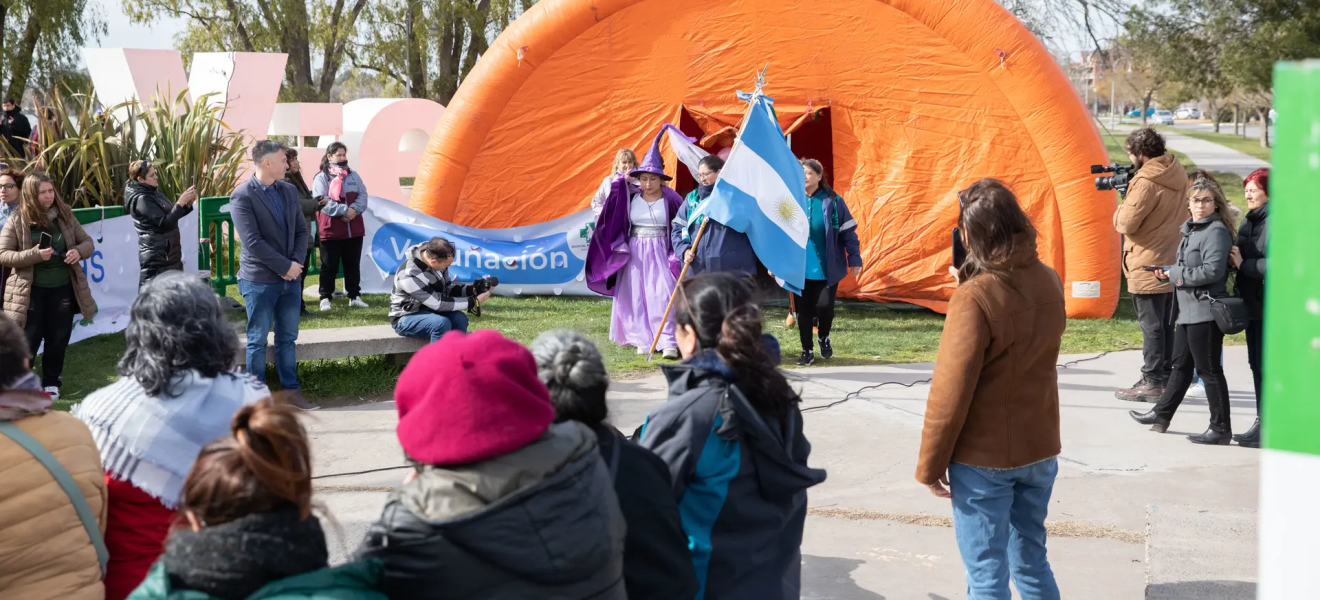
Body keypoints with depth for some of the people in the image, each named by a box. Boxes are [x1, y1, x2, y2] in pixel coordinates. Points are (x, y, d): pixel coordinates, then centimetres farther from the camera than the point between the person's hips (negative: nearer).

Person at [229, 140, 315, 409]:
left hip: (290, 278, 6)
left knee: (288, 338, 11)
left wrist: (297, 263, -5)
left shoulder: (289, 191, 8)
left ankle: (291, 391, 19)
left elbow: (301, 230, 10)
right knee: (258, 341, 4)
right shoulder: (242, 196, -12)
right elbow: (252, 242, -17)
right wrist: (286, 266, -16)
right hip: (260, 280, -6)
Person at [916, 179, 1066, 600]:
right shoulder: (1049, 282, 0)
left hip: (983, 459, -6)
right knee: (1032, 564, 18)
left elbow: (950, 391, -18)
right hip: (1040, 450, 6)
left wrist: (930, 464, -7)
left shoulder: (975, 298, -20)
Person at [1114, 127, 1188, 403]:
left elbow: (1126, 223, -19)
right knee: (1166, 324, 17)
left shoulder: (1147, 182, -21)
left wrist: (1122, 208, 1)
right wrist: (1132, 196, 5)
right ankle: (1167, 377, 25)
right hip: (1172, 263, 9)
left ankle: (1152, 382, 2)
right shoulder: (1176, 173, 7)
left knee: (1151, 325, -3)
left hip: (1148, 268, -9)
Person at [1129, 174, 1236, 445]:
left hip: (1205, 312, -10)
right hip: (1187, 310, 10)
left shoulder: (1216, 231, -14)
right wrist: (1169, 271, 4)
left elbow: (1212, 270, -23)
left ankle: (1221, 429, 4)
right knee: (1181, 365, 19)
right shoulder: (1192, 230, 15)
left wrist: (1176, 275, -13)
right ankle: (1161, 415, 30)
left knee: (1209, 370, -3)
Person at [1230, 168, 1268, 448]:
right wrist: (1234, 259, 0)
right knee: (1256, 363, 14)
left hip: (1270, 306, -9)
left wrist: (1243, 264, -15)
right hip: (1253, 304, 9)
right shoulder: (1250, 220, 14)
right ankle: (1263, 423, 23)